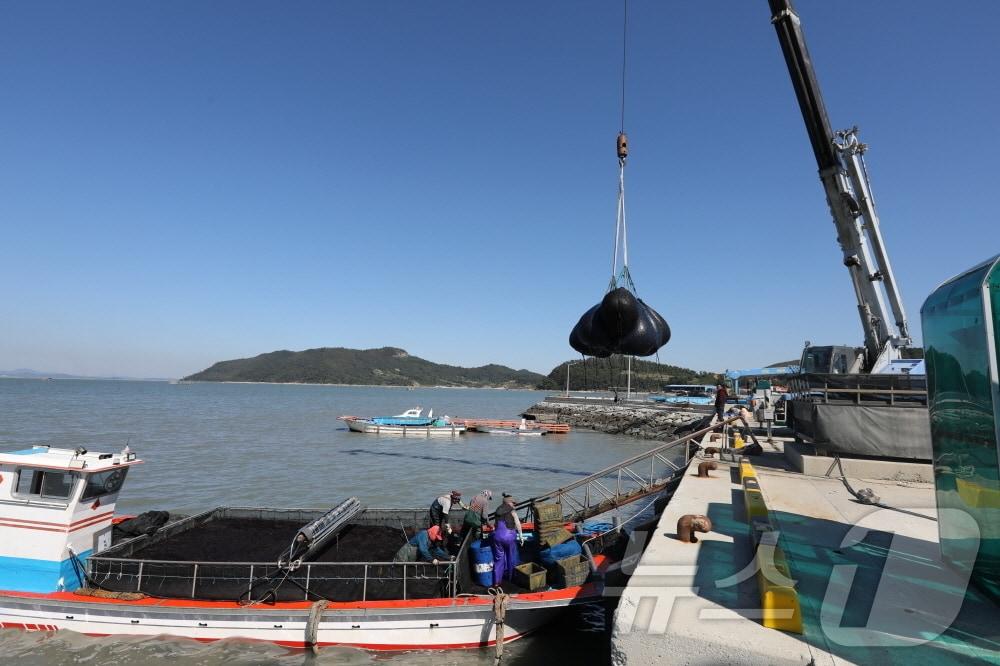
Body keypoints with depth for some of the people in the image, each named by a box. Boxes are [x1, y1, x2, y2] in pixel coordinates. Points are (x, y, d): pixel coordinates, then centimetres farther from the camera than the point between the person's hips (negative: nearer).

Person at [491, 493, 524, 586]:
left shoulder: (498, 511, 13)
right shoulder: (512, 511, -2)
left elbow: (495, 525, 13)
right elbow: (517, 524, -8)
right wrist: (521, 536, -4)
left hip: (497, 536, 4)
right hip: (509, 536, -4)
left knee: (499, 559, 12)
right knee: (512, 558, 14)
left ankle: (496, 581, 13)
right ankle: (511, 577, 24)